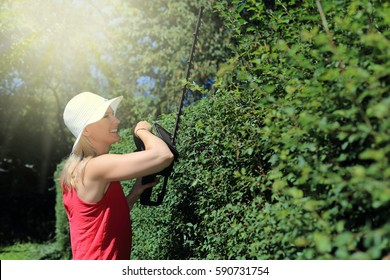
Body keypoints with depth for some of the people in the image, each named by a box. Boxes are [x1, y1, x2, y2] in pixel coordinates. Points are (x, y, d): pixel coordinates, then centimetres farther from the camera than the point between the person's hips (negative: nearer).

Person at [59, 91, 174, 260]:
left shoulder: (76, 169, 9)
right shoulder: (96, 166, -18)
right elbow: (163, 155, -27)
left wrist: (135, 193, 5)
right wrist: (142, 130, -8)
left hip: (89, 257, 9)